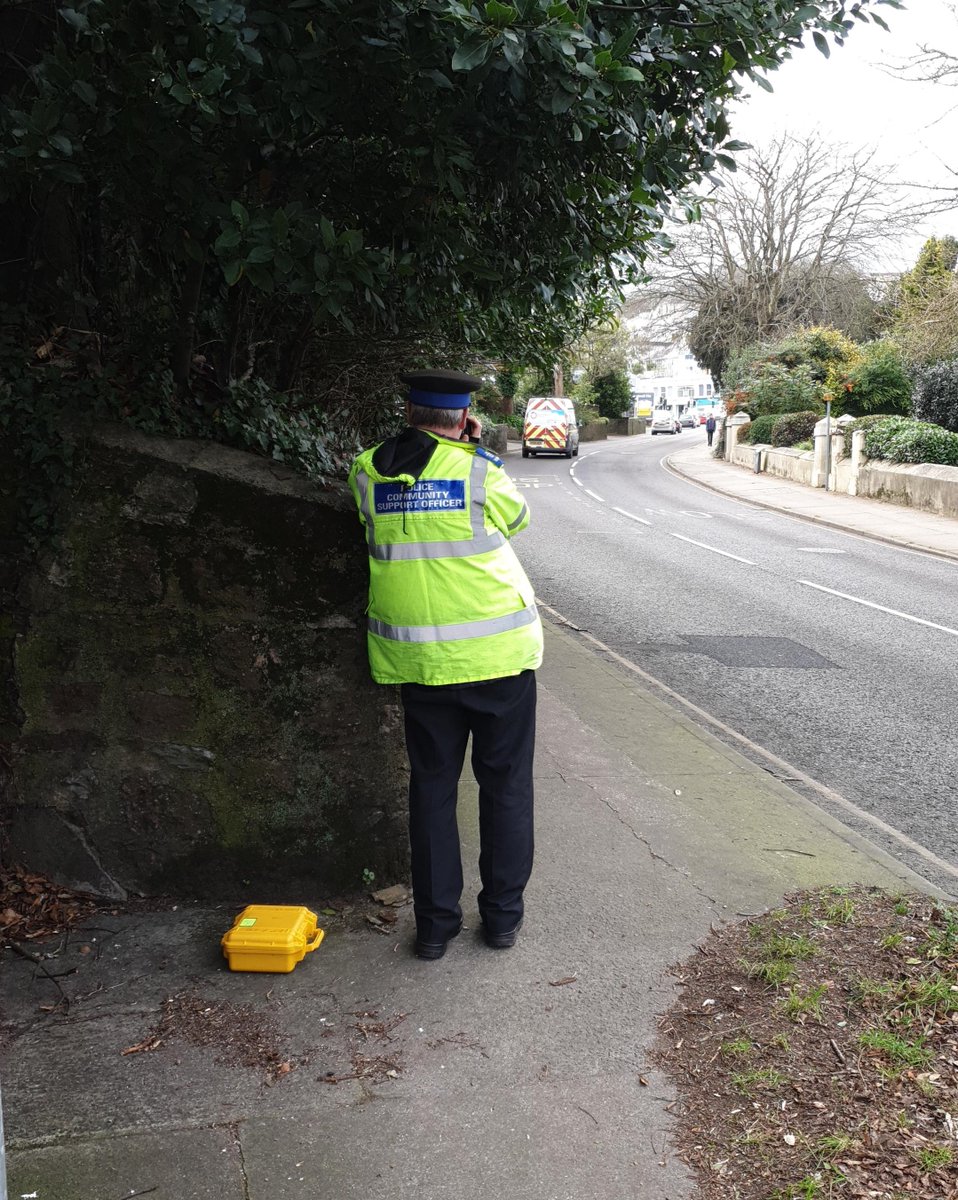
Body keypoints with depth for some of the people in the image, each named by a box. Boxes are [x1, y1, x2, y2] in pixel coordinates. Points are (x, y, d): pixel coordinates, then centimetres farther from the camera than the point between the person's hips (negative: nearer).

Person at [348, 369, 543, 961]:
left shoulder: (368, 474, -2)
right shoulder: (483, 473, -11)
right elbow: (516, 518, 8)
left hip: (419, 662, 3)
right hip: (497, 655, -2)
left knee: (433, 787, 14)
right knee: (506, 784, 13)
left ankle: (436, 922, 19)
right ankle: (503, 914, 22)